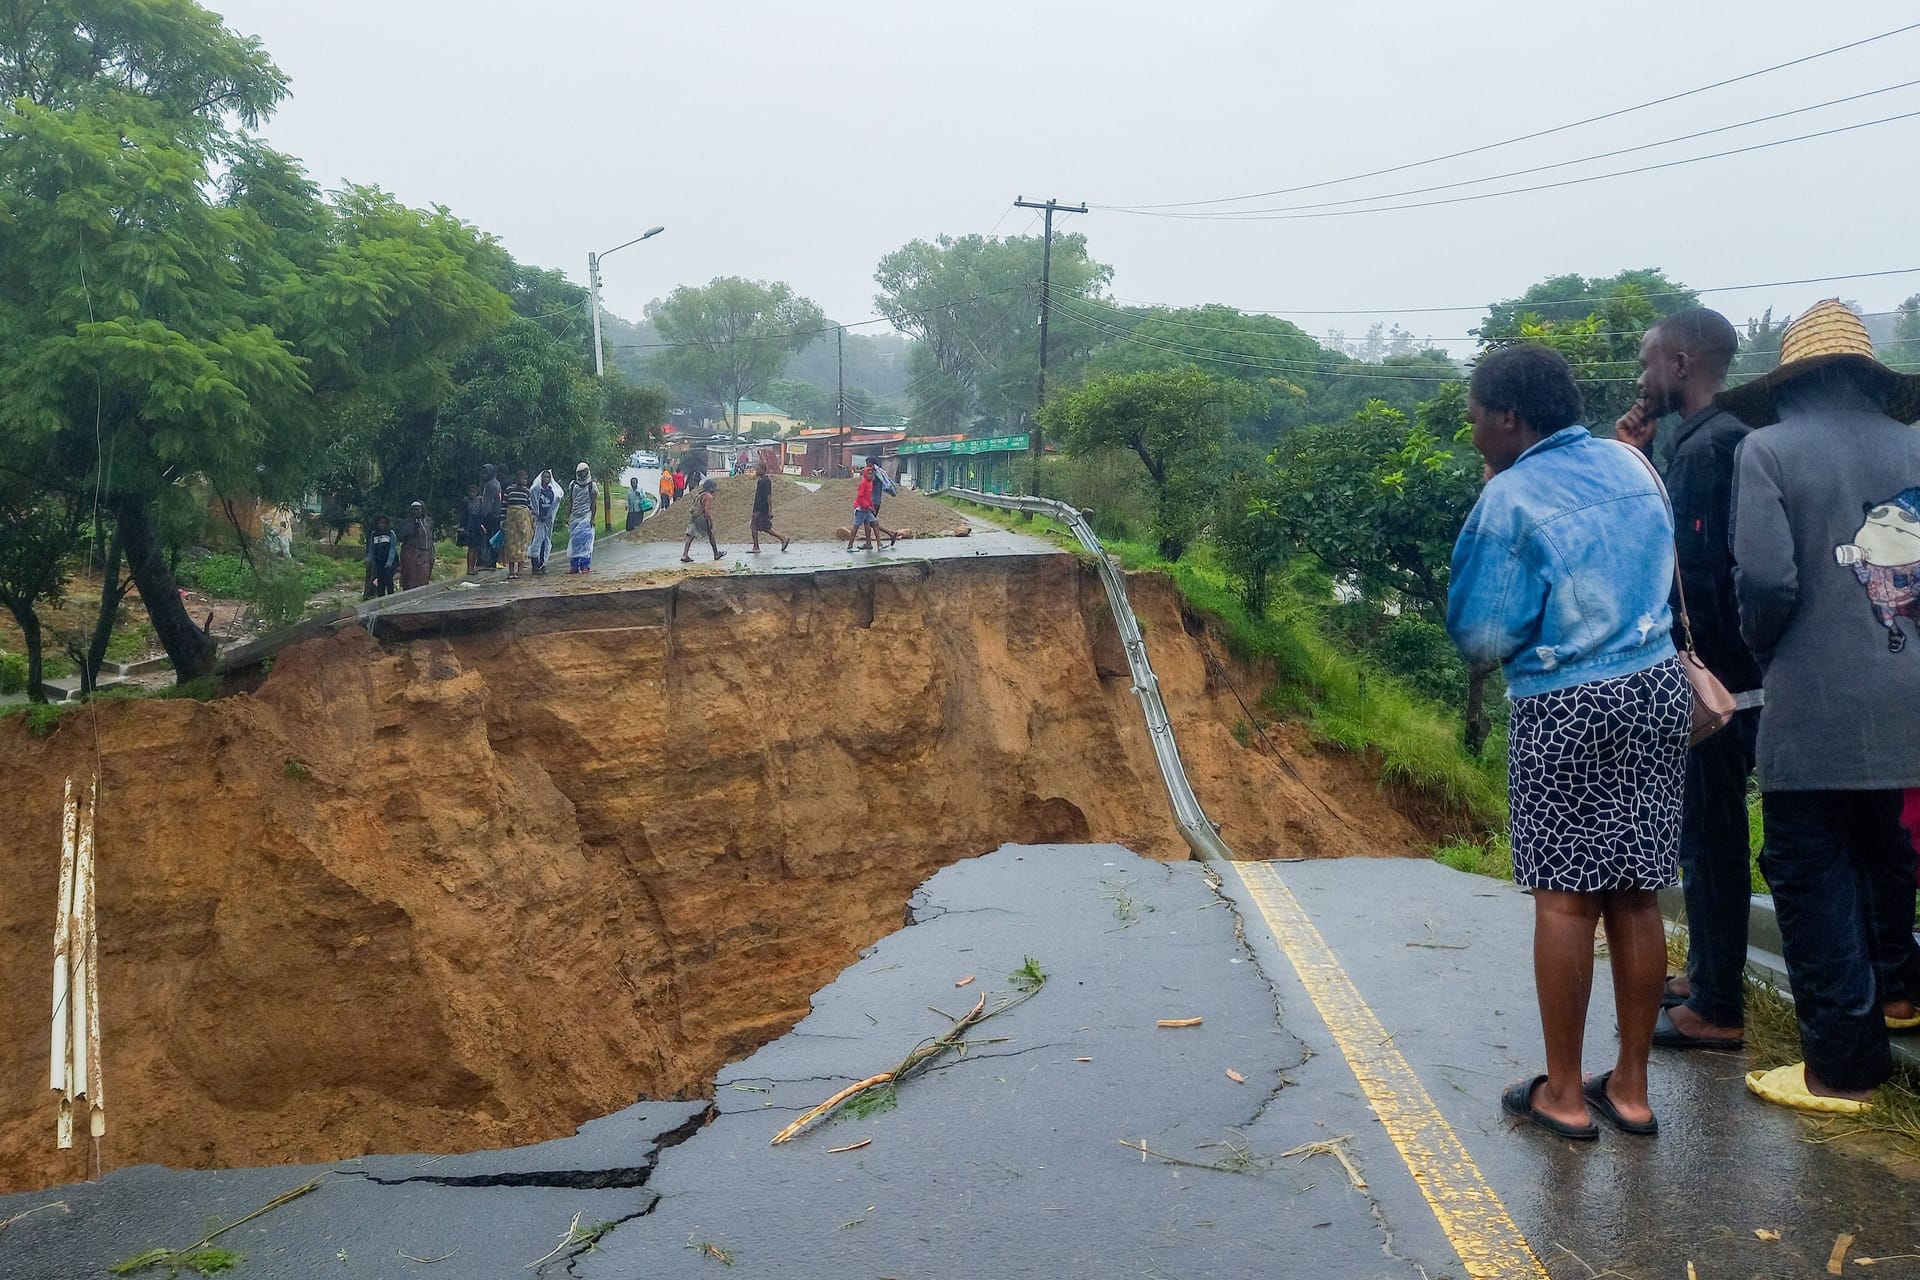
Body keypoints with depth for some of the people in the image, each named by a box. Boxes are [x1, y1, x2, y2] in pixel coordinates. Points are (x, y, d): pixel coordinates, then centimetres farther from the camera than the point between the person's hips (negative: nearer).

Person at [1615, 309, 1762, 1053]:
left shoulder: (1713, 444, -18)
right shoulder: (1693, 441, 12)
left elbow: (1703, 573, -23)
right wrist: (1633, 460, 7)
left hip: (1712, 675, -10)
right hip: (1706, 671, 10)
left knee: (1711, 835, -2)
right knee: (1703, 832, 18)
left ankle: (1717, 1010, 8)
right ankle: (1706, 975, 31)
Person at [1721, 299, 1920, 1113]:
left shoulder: (1768, 451, -9)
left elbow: (1766, 580, -16)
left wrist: (1764, 651, 2)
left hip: (1815, 707, -6)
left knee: (1813, 875, 3)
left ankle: (1842, 1067, 7)